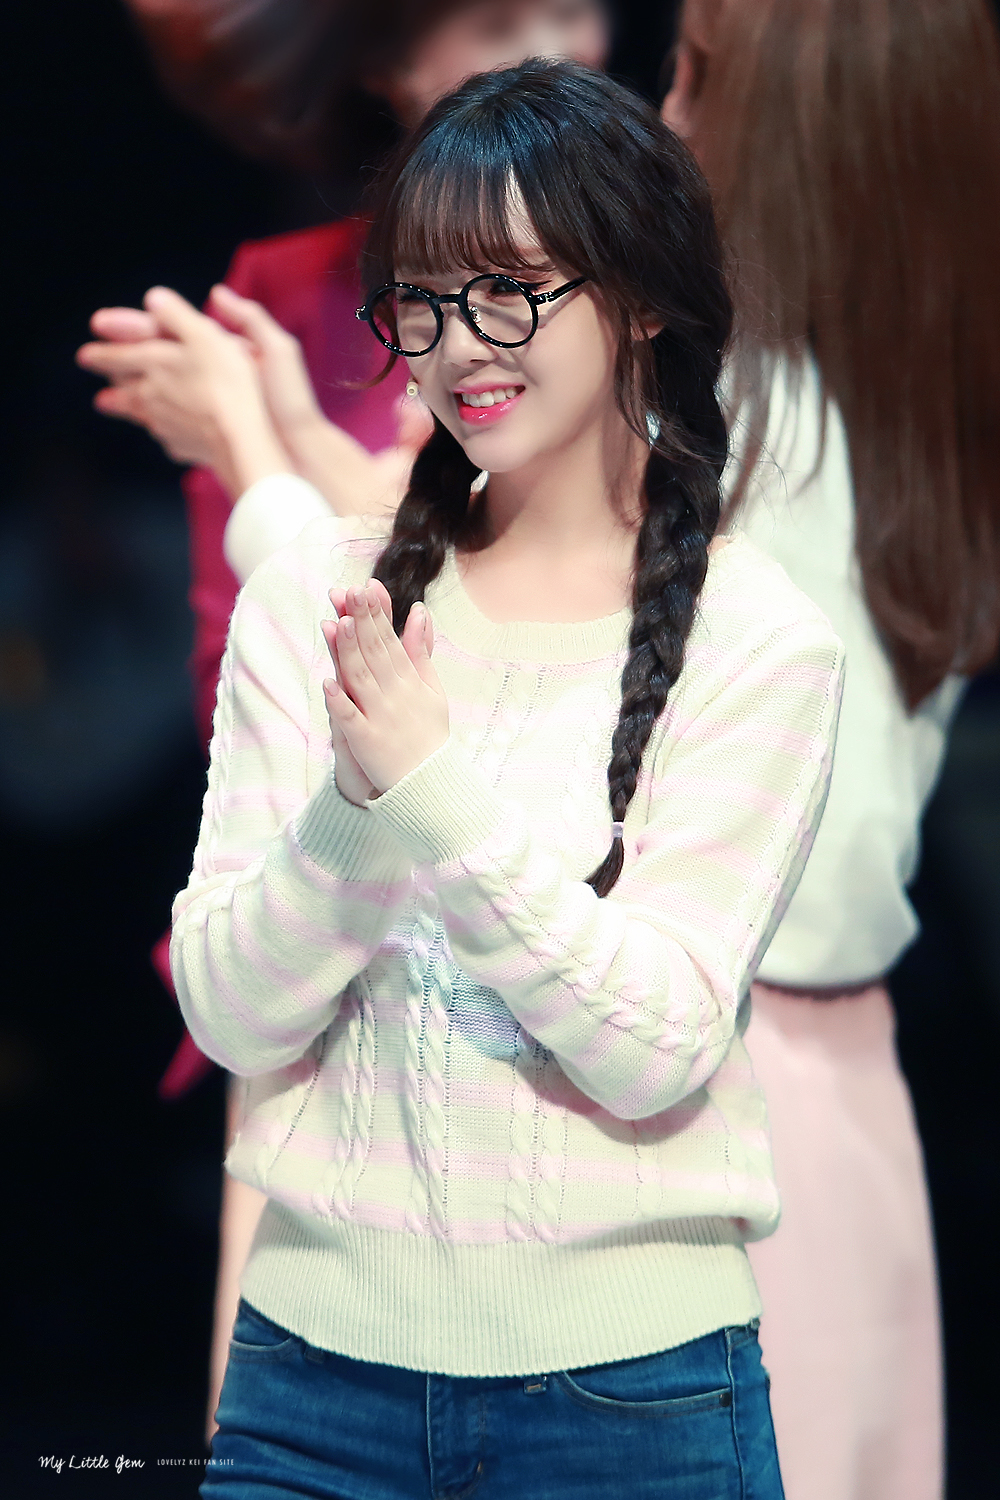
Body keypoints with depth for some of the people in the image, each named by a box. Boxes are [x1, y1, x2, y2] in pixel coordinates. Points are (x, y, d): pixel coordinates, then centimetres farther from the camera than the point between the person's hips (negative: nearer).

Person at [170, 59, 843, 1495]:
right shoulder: (317, 594, 1)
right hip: (316, 1353, 2)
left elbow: (656, 1050, -13)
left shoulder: (757, 640, -6)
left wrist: (438, 791, -22)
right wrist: (358, 805, -20)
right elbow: (231, 1015, -3)